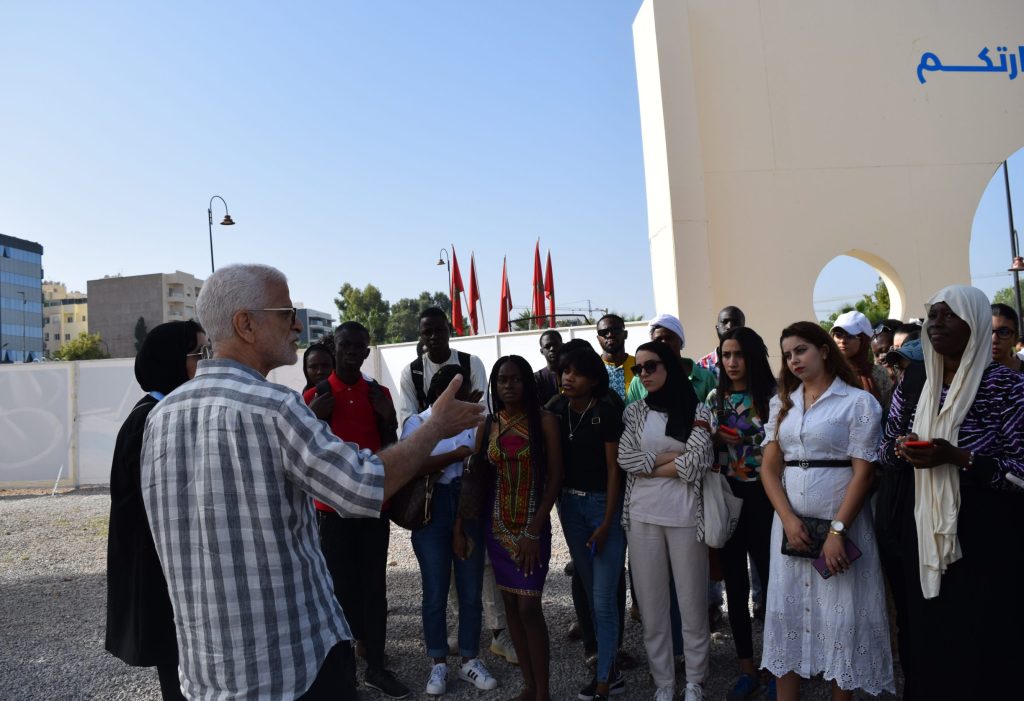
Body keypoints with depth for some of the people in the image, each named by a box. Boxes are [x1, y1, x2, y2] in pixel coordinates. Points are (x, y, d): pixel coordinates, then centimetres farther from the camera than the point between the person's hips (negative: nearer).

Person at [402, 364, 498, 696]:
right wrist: (456, 455, -15)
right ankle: (439, 664, 23)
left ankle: (470, 661, 25)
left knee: (471, 591, 9)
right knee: (435, 593, 7)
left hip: (470, 508, 2)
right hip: (431, 511, -2)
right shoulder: (417, 423, 0)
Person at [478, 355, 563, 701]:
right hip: (498, 525, 4)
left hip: (533, 525, -4)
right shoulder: (488, 423, 4)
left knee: (529, 607, -6)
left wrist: (533, 531, -13)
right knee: (510, 604, 9)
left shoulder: (544, 420, -7)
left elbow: (555, 478, -9)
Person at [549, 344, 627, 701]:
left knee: (604, 595, -2)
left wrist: (606, 524, -14)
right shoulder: (556, 410, 1)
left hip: (603, 501, -5)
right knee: (590, 591, 14)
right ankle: (610, 672, 28)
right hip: (569, 503, 5)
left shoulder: (607, 412, -14)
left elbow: (613, 469, -12)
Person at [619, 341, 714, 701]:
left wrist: (648, 465, -5)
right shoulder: (634, 412, 6)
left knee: (692, 601, 8)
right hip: (642, 515, 2)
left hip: (685, 515, -2)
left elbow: (695, 465, -12)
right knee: (651, 602, 9)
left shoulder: (697, 410, -1)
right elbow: (625, 458, -5)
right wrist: (672, 458, -8)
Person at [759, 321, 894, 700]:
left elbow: (863, 471, -9)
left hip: (842, 521, -4)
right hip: (790, 522, 4)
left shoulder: (858, 402, -4)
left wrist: (837, 530, -16)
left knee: (841, 616, 4)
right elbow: (769, 467, 5)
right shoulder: (782, 403, 10)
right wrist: (788, 519, -8)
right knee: (788, 611, 8)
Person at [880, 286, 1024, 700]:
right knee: (927, 637, 15)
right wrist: (901, 448, -10)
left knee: (981, 644, 6)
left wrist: (958, 457, -24)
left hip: (986, 536, -4)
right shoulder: (913, 384, 5)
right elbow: (887, 453, 11)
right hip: (923, 533, 5)